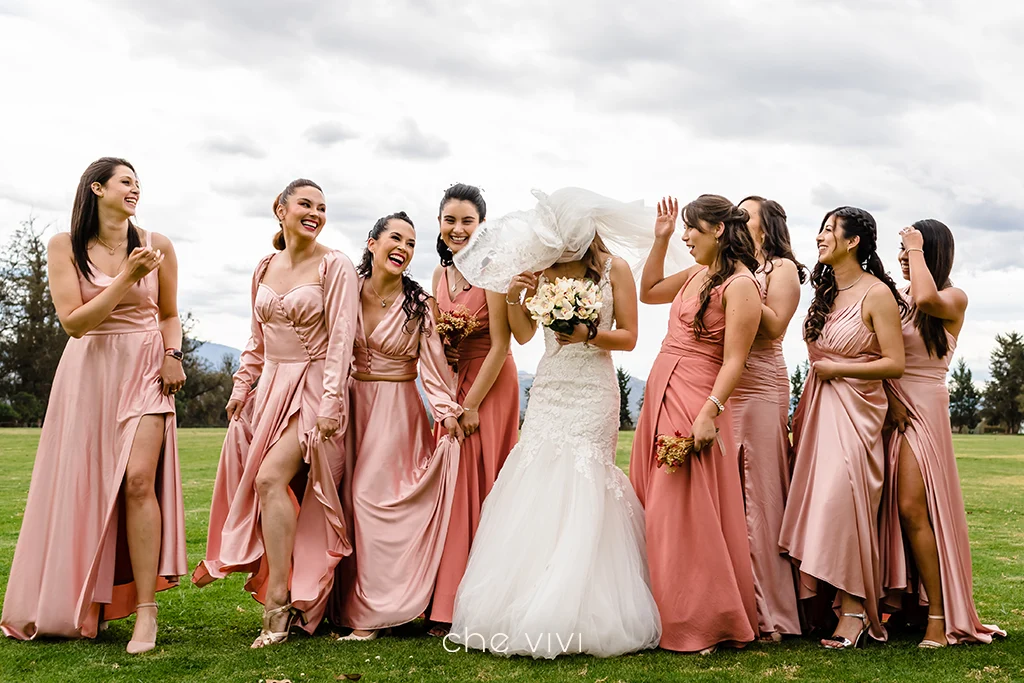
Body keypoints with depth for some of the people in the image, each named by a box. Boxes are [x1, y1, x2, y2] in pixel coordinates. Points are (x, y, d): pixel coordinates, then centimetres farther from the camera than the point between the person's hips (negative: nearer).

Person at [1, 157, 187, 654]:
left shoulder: (156, 246, 4)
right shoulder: (65, 247, 0)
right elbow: (74, 321, -9)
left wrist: (173, 354, -2)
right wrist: (126, 277, -15)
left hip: (143, 370, 0)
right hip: (88, 371, 1)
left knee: (139, 479, -16)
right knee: (82, 489, 4)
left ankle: (145, 611, -12)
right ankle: (70, 607, 21)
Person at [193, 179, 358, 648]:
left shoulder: (335, 266, -5)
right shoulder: (264, 269, 12)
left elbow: (341, 338, -11)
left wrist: (331, 402, -18)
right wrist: (242, 385, 13)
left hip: (313, 387, -6)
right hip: (271, 386, 6)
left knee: (271, 478, -19)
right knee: (265, 484, 1)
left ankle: (278, 603, -13)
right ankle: (286, 600, 12)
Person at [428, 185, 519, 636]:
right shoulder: (441, 274, 9)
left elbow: (500, 345, -16)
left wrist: (471, 405, -15)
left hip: (490, 386, -7)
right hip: (452, 386, 7)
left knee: (477, 489, -6)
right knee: (452, 487, 6)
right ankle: (448, 607, 12)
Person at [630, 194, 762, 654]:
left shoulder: (739, 285, -10)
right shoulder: (695, 275, 13)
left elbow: (734, 360, -15)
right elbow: (648, 291, 31)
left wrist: (708, 415, -23)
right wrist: (660, 240, 21)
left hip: (697, 402, -8)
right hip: (661, 393, 9)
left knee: (686, 512, -5)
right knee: (655, 508, 10)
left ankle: (704, 623, 7)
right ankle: (666, 614, 20)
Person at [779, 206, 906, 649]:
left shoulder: (876, 293, -9)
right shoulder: (825, 291, 14)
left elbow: (894, 364, -12)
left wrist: (836, 369, -11)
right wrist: (804, 408, 16)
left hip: (854, 407, -7)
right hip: (817, 405, 7)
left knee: (840, 495, -15)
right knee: (815, 495, 3)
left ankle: (854, 609, -6)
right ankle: (820, 600, 10)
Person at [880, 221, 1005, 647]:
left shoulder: (954, 299, -2)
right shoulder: (896, 299, 12)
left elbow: (928, 298, -27)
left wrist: (918, 248, -13)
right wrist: (890, 396, -11)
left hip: (924, 408, -5)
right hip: (890, 406, 5)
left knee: (912, 507, -14)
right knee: (892, 509, 3)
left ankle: (940, 616, -8)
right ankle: (900, 601, 12)